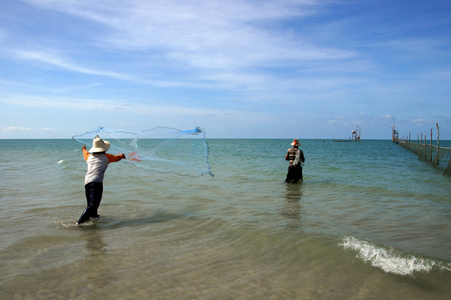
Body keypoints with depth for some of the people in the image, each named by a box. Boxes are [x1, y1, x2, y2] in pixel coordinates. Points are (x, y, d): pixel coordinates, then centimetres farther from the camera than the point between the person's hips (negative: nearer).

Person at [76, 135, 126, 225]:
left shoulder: (89, 156, 20)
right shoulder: (106, 157, 9)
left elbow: (85, 153, 45)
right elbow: (116, 158, 28)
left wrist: (84, 148, 69)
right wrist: (122, 156, 52)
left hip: (87, 182, 7)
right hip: (96, 182, -7)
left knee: (91, 203, 23)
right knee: (93, 205, -14)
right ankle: (79, 223, -25)